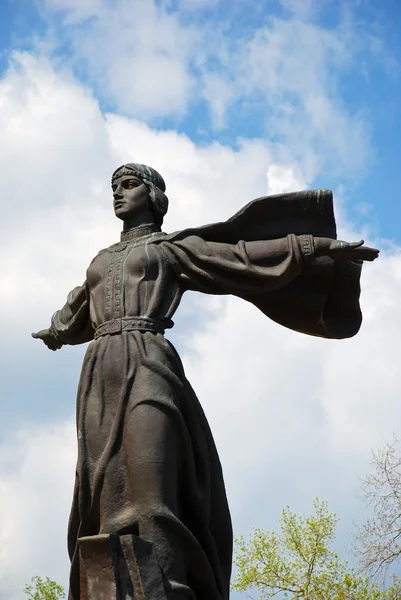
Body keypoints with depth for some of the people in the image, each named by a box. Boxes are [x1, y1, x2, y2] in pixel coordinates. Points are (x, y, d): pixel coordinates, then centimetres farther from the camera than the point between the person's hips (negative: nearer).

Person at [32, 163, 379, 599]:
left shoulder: (171, 248, 15)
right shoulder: (100, 261, 30)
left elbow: (245, 256, 11)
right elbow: (77, 310, 50)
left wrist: (322, 247, 5)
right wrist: (55, 333, 70)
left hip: (148, 368, -5)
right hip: (99, 377, 5)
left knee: (150, 486, -22)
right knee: (106, 492, -8)